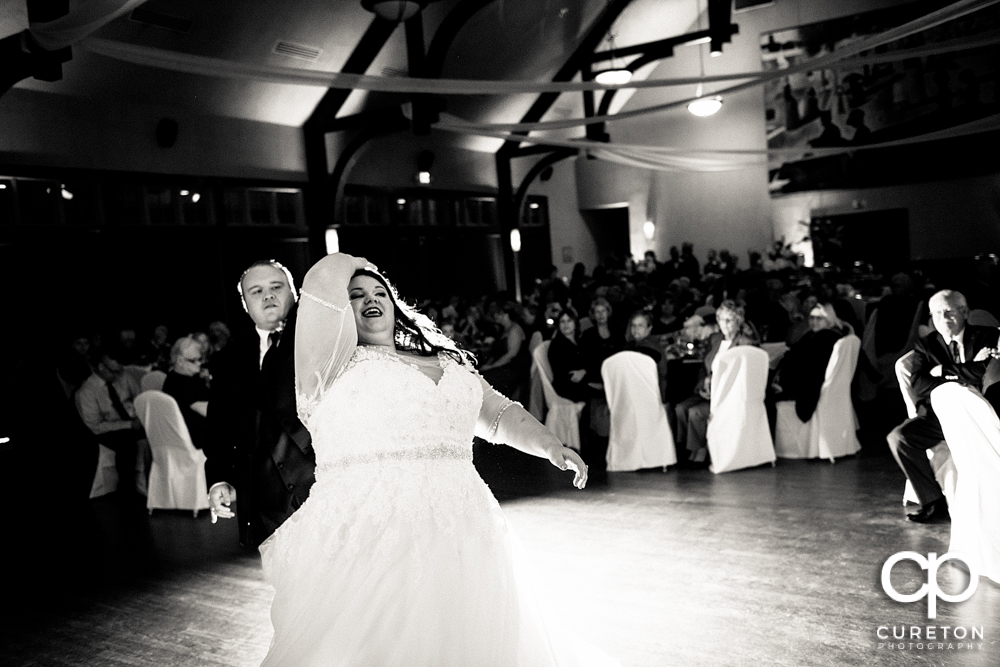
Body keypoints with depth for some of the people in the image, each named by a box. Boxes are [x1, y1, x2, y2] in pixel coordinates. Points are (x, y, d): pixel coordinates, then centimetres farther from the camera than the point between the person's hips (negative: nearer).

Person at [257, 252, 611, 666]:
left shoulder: (450, 363, 18)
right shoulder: (333, 364, 0)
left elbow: (501, 414, 23)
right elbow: (324, 281, -11)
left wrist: (550, 446, 8)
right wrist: (351, 265, 11)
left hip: (462, 535, 5)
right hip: (370, 539, -5)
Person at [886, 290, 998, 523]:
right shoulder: (925, 345, 11)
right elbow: (919, 385, -5)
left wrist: (945, 372, -7)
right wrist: (963, 379, -10)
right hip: (939, 414, 3)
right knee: (898, 437, -22)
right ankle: (934, 503, -12)